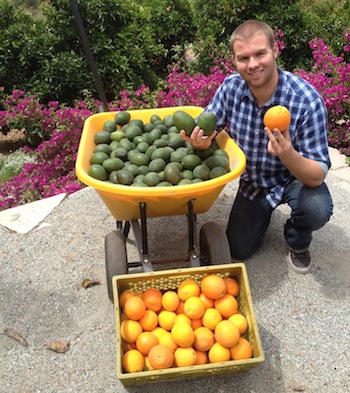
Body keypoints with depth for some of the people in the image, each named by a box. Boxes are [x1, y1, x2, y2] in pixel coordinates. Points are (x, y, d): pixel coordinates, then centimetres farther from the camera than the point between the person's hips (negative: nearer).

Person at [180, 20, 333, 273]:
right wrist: (201, 141, -33)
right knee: (238, 250, 3)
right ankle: (263, 212, 35)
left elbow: (317, 176, -32)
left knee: (317, 209, -34)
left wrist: (289, 156, -54)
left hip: (297, 177, -3)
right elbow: (207, 128, -7)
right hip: (252, 181, 3)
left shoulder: (308, 100, -31)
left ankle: (298, 242, 3)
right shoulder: (231, 87, -20)